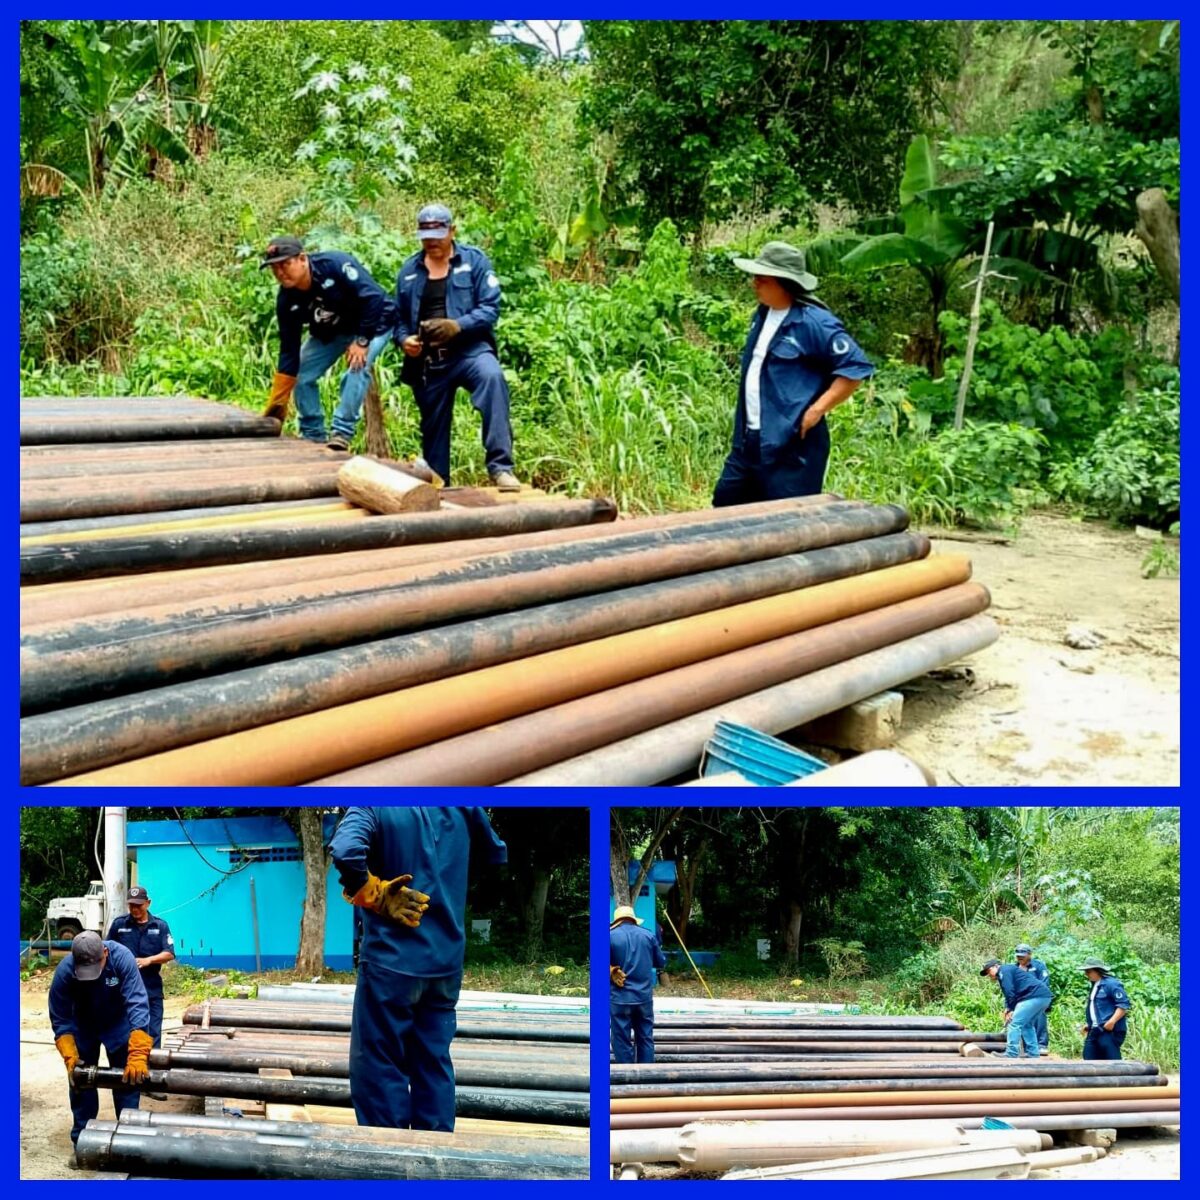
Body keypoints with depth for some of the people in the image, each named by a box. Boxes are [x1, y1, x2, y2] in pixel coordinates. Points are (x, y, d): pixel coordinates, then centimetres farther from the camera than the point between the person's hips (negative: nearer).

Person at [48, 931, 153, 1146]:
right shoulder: (64, 971, -32)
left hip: (118, 1022, -1)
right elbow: (60, 1021, -22)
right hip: (83, 1025, 1)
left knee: (130, 1076, -2)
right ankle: (82, 1136, 18)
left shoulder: (122, 958, -37)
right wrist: (70, 1058, -35)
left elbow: (137, 1005, -41)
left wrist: (138, 1054, -51)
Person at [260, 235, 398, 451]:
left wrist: (362, 340, -29)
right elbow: (289, 352, -13)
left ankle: (342, 433, -20)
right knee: (302, 377, -3)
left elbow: (373, 297, -32)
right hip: (329, 333, 6)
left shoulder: (335, 264, -33)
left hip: (372, 324, -6)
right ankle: (313, 437, 13)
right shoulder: (287, 300, -16)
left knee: (357, 367, -29)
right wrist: (276, 407, -16)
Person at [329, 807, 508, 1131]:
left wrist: (374, 896, -15)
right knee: (435, 1064, 15)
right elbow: (497, 855, 18)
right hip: (447, 961, 5)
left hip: (391, 960, -5)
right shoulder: (462, 806, 4)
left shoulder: (373, 806, -11)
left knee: (378, 1067, 5)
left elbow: (346, 853, -31)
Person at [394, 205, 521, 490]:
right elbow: (399, 318, 19)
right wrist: (404, 340, -4)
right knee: (433, 428, 10)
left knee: (492, 377, -35)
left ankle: (500, 467, -39)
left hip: (469, 349, -4)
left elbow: (490, 307, -7)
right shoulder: (409, 271, 12)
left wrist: (458, 326, -23)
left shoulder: (474, 260, 1)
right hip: (427, 361, 4)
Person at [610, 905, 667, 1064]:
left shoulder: (610, 936, -6)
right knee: (646, 1039, 12)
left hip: (620, 998, -3)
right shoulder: (648, 935, 3)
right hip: (644, 996, 3)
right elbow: (661, 962, 12)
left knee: (623, 1042, 4)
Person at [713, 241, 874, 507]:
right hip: (749, 441, 9)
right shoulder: (763, 316, 11)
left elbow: (856, 367, -16)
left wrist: (817, 409, -18)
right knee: (726, 503, 16)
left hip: (792, 445, -9)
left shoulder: (814, 322, -15)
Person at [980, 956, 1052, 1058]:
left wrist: (1010, 1010, -4)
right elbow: (1009, 994, 24)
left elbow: (1009, 992, -11)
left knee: (1015, 1024, -10)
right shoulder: (1010, 970, 30)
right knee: (1027, 1025, 21)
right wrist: (1007, 1009, 8)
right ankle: (1032, 1055, 21)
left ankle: (1011, 1055, -13)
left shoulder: (1004, 970, 0)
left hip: (1034, 996, -10)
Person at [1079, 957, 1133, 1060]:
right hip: (1095, 1031, 10)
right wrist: (1088, 1024, 22)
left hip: (1110, 1031, -10)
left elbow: (1124, 1004, -17)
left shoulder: (1111, 984, -10)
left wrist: (1112, 1021, -25)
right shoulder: (1094, 986, 20)